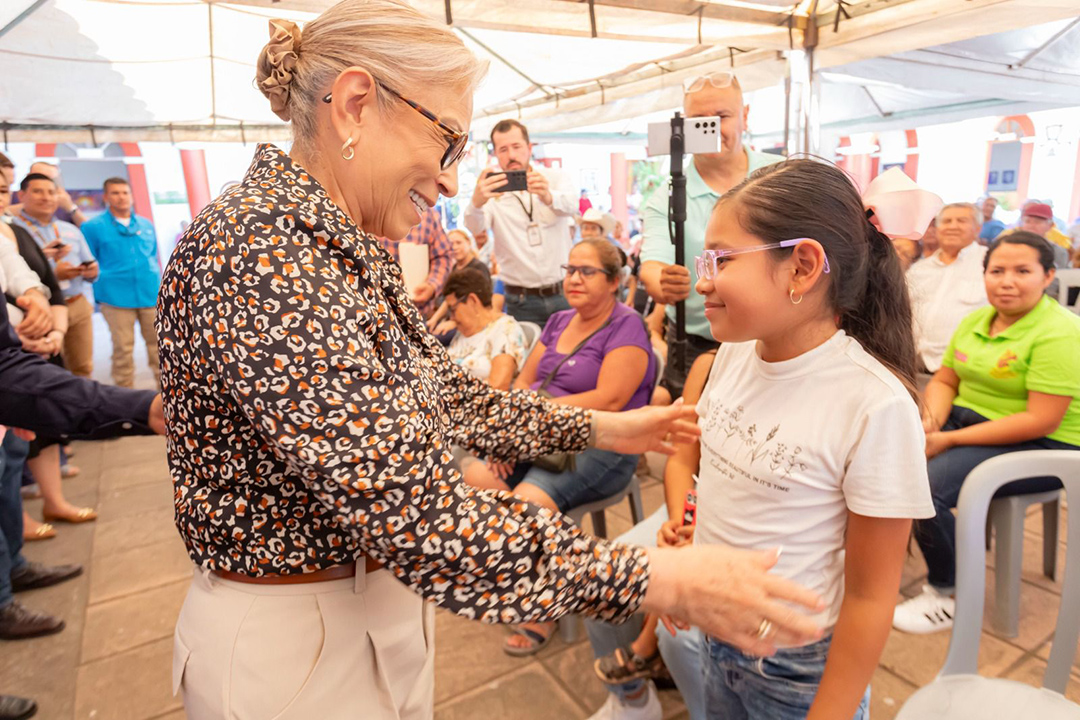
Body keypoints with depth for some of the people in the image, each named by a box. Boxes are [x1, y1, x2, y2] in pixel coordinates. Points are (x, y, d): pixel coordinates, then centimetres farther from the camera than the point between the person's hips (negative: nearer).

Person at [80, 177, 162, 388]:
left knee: (158, 341, 6)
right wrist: (102, 290, -2)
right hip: (116, 297, -3)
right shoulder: (93, 227, 3)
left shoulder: (146, 225, 14)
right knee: (123, 348, 0)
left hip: (151, 294, 3)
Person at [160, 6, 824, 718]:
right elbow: (412, 511, -35)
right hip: (295, 643, -7)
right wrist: (657, 580, -29)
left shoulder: (349, 250, 3)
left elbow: (445, 392, 8)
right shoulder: (257, 249, -29)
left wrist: (599, 428, 7)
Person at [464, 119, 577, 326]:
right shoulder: (492, 190, -1)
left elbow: (570, 206, -20)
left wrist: (548, 197, -43)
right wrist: (476, 203, -44)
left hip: (563, 294, 1)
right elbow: (475, 226, -20)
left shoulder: (556, 179, 2)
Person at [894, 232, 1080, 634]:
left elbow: (1041, 421, -22)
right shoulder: (975, 321, 7)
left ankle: (948, 597, -5)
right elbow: (944, 380, 12)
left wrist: (950, 440, -22)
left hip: (1042, 448, -7)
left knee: (925, 485, -28)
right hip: (969, 419, 7)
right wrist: (930, 422, -10)